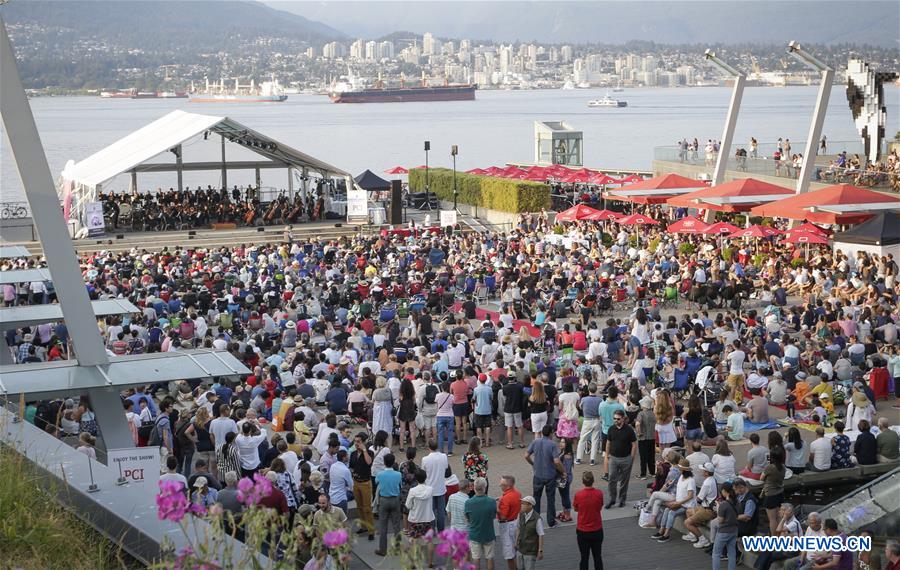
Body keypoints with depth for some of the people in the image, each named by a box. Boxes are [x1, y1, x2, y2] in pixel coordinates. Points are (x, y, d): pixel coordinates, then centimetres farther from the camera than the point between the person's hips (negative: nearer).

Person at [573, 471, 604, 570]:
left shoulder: (578, 495, -16)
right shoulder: (599, 493, -12)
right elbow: (600, 507, 4)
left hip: (582, 531, -1)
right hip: (597, 530, 1)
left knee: (584, 558, 9)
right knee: (598, 557, 15)